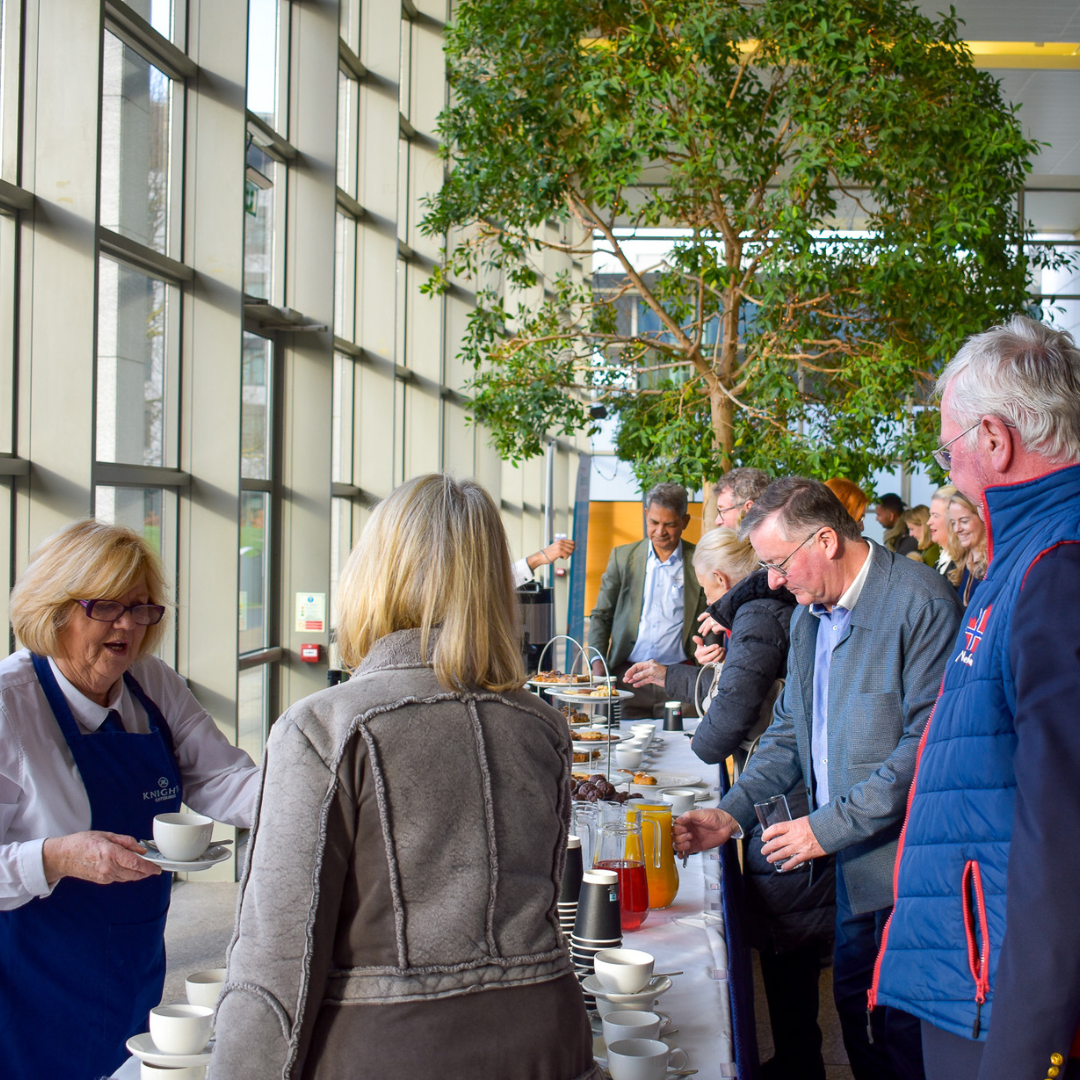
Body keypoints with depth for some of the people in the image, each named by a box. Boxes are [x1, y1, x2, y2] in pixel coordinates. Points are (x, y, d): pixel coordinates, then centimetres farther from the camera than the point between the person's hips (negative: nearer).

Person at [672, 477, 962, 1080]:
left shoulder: (919, 601, -17)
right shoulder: (809, 613, 11)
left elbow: (927, 744, -22)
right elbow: (791, 733, 18)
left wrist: (832, 826, -20)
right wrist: (732, 813, 5)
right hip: (853, 865, 8)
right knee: (854, 1005, 15)